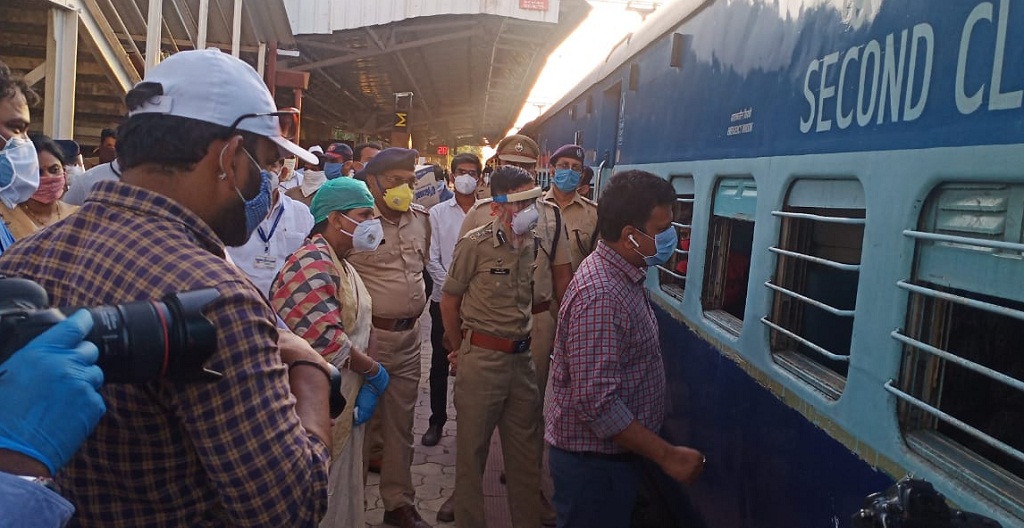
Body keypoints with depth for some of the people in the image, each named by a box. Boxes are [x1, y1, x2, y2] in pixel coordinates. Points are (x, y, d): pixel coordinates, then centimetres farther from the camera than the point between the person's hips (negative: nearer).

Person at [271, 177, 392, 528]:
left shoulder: (343, 266, 14)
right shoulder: (312, 265, -19)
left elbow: (360, 331, 14)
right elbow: (325, 339, -28)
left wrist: (368, 388, -1)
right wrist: (375, 373, -13)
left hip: (346, 405, 9)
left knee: (345, 491, 20)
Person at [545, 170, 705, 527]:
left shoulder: (621, 275, 5)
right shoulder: (600, 295, -28)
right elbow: (596, 401, -31)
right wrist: (667, 456, -24)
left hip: (613, 452, 10)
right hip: (593, 460, -9)